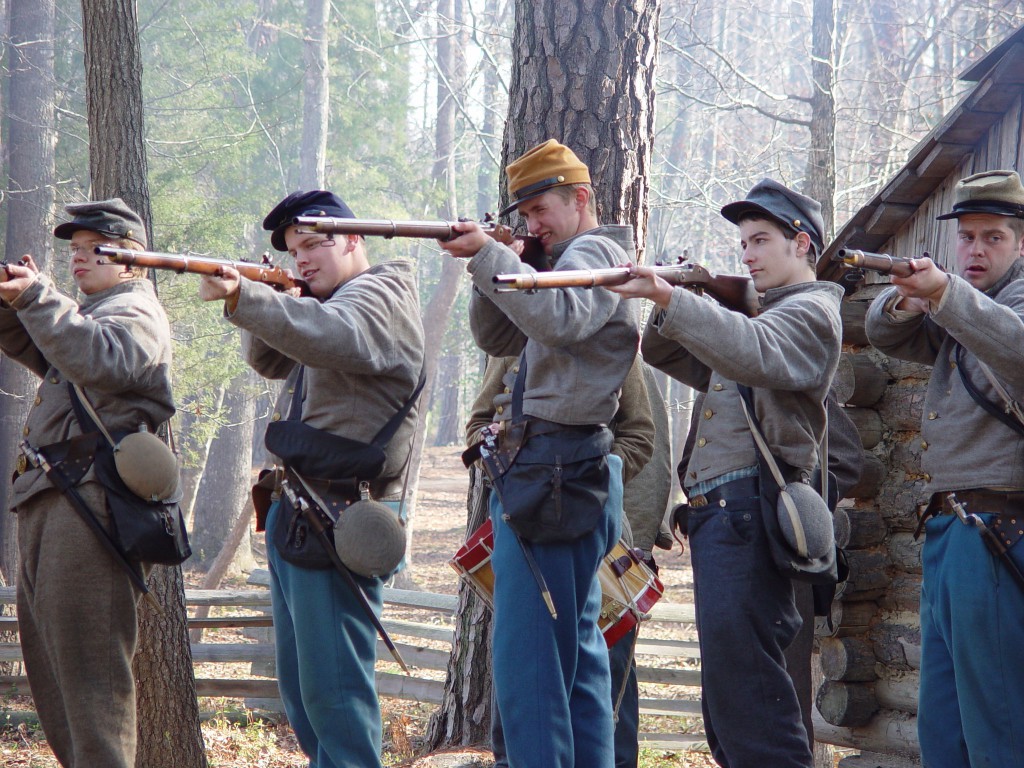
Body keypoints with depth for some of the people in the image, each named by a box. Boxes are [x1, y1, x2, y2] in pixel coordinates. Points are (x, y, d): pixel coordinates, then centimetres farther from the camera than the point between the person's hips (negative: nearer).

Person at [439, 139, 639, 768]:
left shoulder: (595, 253, -8)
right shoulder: (574, 258, 23)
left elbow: (559, 319, -30)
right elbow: (499, 339, 21)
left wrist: (490, 256, -31)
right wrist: (490, 268, 5)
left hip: (554, 472, -11)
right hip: (575, 473, 11)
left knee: (528, 654, -13)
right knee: (577, 642, 14)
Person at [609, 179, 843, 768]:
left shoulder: (811, 312, -4)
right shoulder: (764, 313, 28)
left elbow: (751, 352, -27)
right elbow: (668, 356, 24)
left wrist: (672, 298, -35)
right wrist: (670, 307, 3)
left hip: (746, 512, -11)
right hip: (718, 513, 11)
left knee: (740, 678, -19)